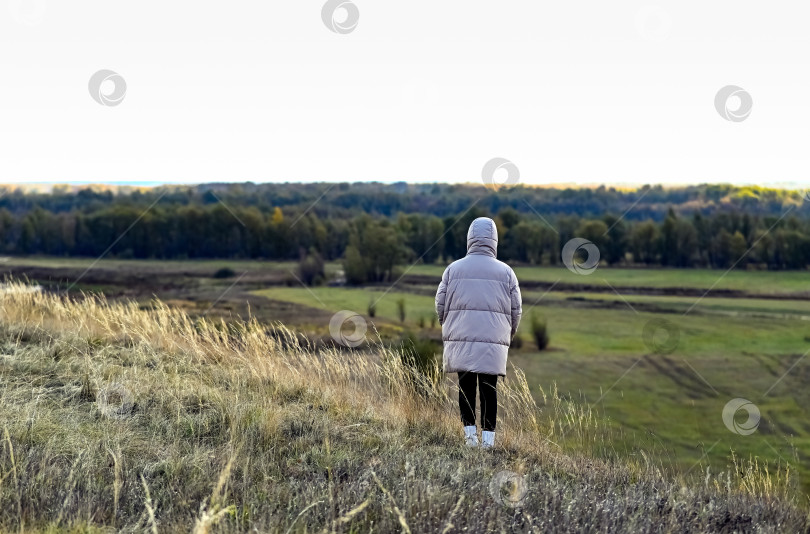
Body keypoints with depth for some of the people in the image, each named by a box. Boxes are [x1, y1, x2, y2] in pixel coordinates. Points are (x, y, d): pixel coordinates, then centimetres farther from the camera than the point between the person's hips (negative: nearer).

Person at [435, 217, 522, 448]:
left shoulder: (453, 269, 3)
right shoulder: (505, 272, 3)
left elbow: (440, 305, 5)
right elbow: (516, 310, 7)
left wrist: (448, 329, 21)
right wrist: (508, 334, 22)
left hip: (461, 340, 0)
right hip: (494, 342, 0)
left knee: (466, 385, 9)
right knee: (489, 388, 3)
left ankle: (469, 431, 4)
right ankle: (488, 437, 2)